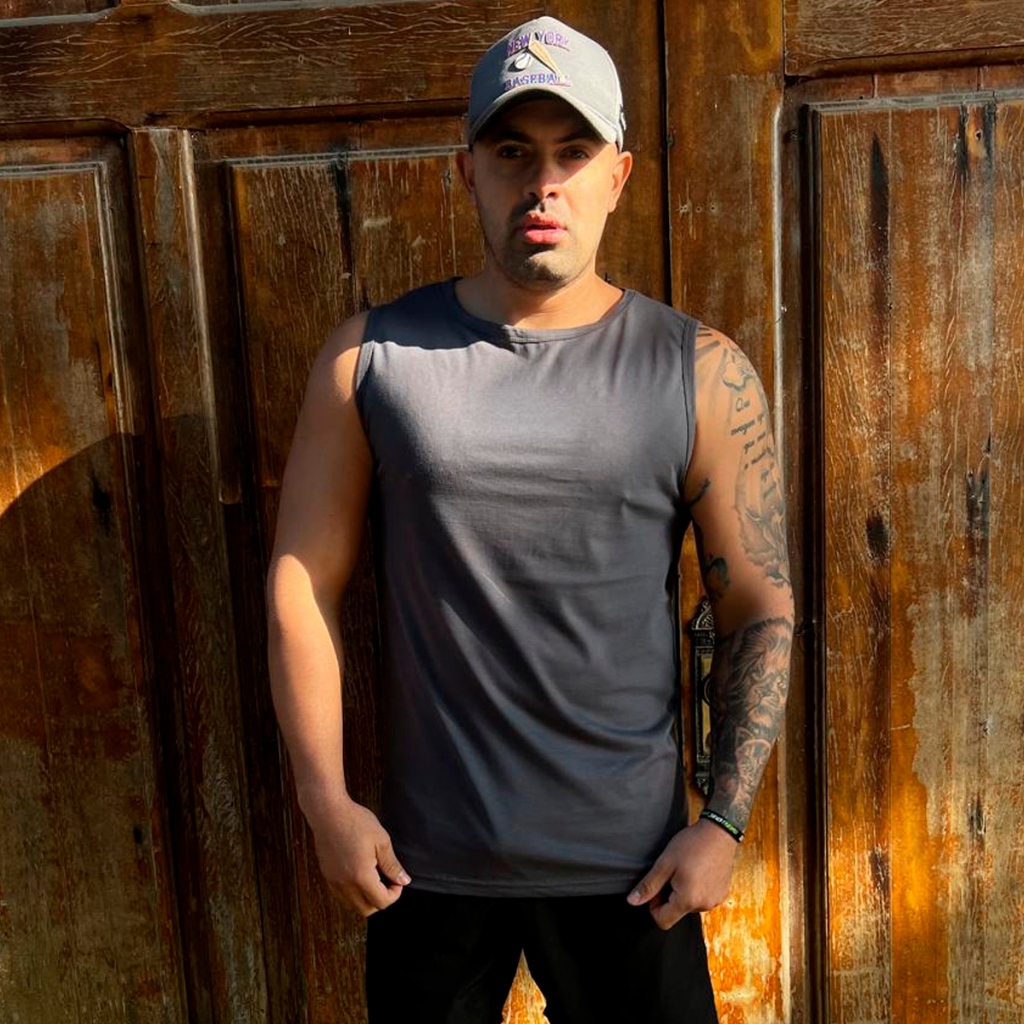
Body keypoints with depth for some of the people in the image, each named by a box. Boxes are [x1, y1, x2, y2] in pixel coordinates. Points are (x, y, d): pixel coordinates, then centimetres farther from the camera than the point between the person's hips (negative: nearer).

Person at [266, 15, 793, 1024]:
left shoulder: (703, 375, -4)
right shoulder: (370, 357, -3)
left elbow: (760, 609, -1)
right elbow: (302, 581, -1)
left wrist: (723, 820, -5)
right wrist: (327, 802, -3)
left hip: (629, 862, 0)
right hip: (424, 861, 1)